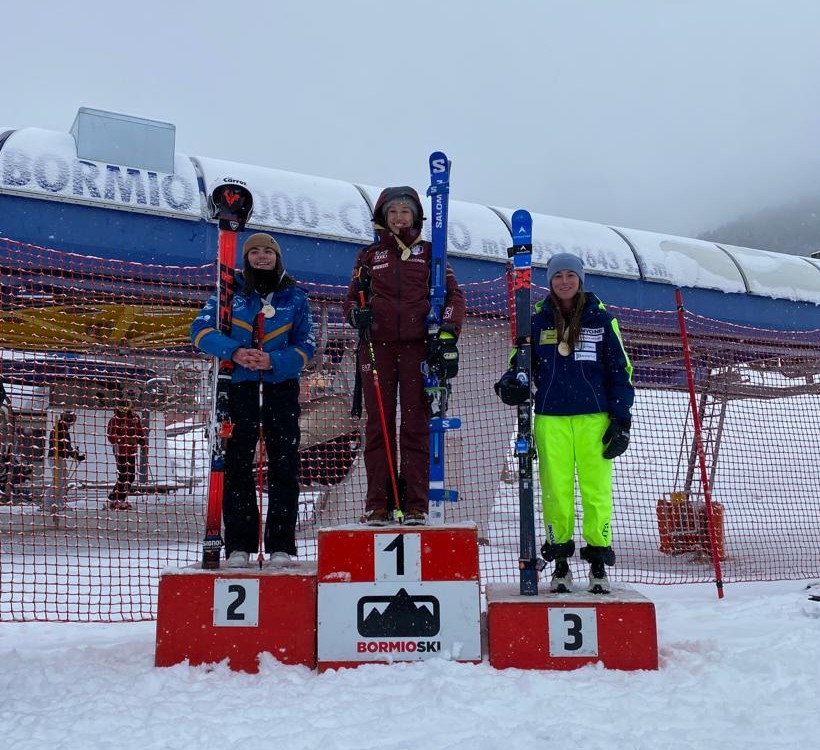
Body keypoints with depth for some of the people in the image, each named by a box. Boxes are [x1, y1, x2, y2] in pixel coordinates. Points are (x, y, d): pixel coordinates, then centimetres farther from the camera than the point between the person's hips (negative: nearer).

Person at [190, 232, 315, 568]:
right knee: (237, 462, -1)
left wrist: (274, 360, -15)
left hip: (282, 384, 0)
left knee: (284, 462, -3)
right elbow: (201, 329, -1)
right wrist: (234, 351, -18)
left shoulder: (295, 296, 8)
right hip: (240, 385, 0)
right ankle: (239, 544, 4)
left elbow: (306, 346, 4)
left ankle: (281, 545, 2)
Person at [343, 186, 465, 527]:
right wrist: (356, 313, -6)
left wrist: (448, 333, -6)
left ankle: (415, 505, -1)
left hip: (418, 346, -1)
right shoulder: (369, 256, 16)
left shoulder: (428, 252, 14)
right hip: (377, 346, 1)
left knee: (416, 425, -3)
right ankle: (378, 505, 2)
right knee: (378, 424, -2)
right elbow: (351, 299, 18)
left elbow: (453, 294, 9)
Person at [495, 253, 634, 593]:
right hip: (550, 418, 1)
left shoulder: (601, 319, 6)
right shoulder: (537, 321, 8)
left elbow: (620, 370, 6)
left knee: (597, 487, -2)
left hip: (594, 417, -1)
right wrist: (510, 384, -12)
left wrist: (622, 419, 0)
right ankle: (560, 560, 12)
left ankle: (599, 560, 9)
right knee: (555, 488, 2)